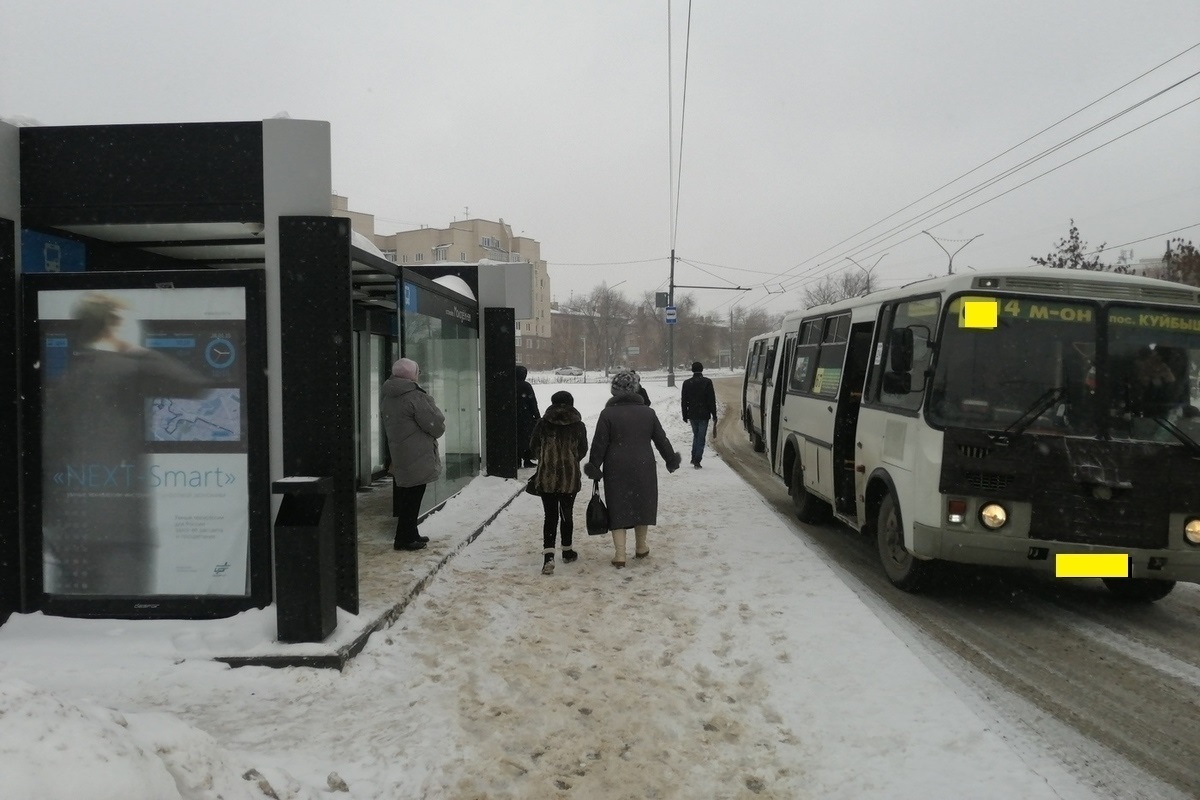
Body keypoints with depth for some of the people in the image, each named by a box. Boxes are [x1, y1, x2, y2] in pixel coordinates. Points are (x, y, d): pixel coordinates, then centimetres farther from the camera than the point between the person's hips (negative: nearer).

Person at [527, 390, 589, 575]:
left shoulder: (542, 424, -4)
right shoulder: (579, 426, -3)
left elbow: (533, 446, 8)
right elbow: (582, 451, 7)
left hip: (546, 475, 0)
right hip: (570, 477, 0)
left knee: (550, 516, 3)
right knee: (567, 514, 16)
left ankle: (548, 555, -12)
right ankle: (567, 551, 30)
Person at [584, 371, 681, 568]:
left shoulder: (607, 414, -6)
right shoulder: (648, 412, 3)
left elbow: (599, 445, -8)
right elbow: (661, 440, 8)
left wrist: (594, 468, 1)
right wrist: (672, 460, 21)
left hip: (616, 471, -2)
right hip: (643, 469, 2)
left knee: (618, 509, 4)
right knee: (642, 505, 18)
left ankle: (619, 554, -1)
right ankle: (641, 547, 31)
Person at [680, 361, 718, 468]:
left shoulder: (687, 383, 2)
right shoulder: (707, 382, -7)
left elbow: (683, 401, 5)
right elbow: (712, 400, -8)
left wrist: (685, 415, 13)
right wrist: (714, 415, -2)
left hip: (692, 415, 3)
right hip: (703, 415, -3)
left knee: (696, 435, 21)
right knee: (701, 437, 2)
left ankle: (694, 458, 16)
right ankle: (697, 461, -3)